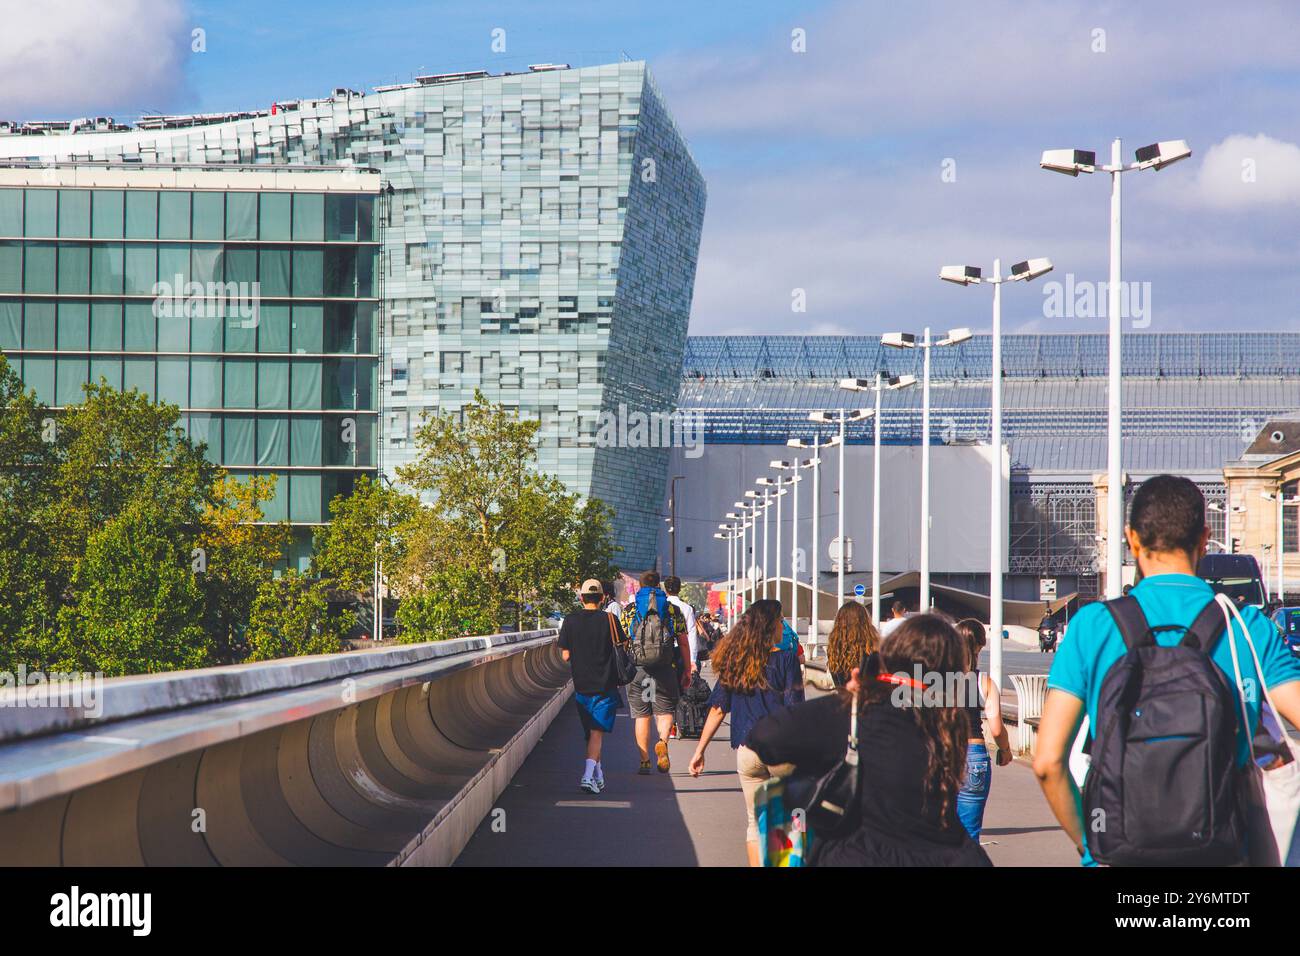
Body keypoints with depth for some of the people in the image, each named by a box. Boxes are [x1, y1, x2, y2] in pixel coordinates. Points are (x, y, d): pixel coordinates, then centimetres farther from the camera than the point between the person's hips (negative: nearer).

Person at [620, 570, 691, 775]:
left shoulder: (629, 610, 6)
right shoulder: (672, 610, 6)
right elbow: (683, 643, 6)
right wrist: (687, 671, 12)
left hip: (637, 668, 1)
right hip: (665, 669, -1)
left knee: (642, 716, 9)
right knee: (665, 711, 6)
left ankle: (644, 761, 7)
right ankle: (663, 741, -24)